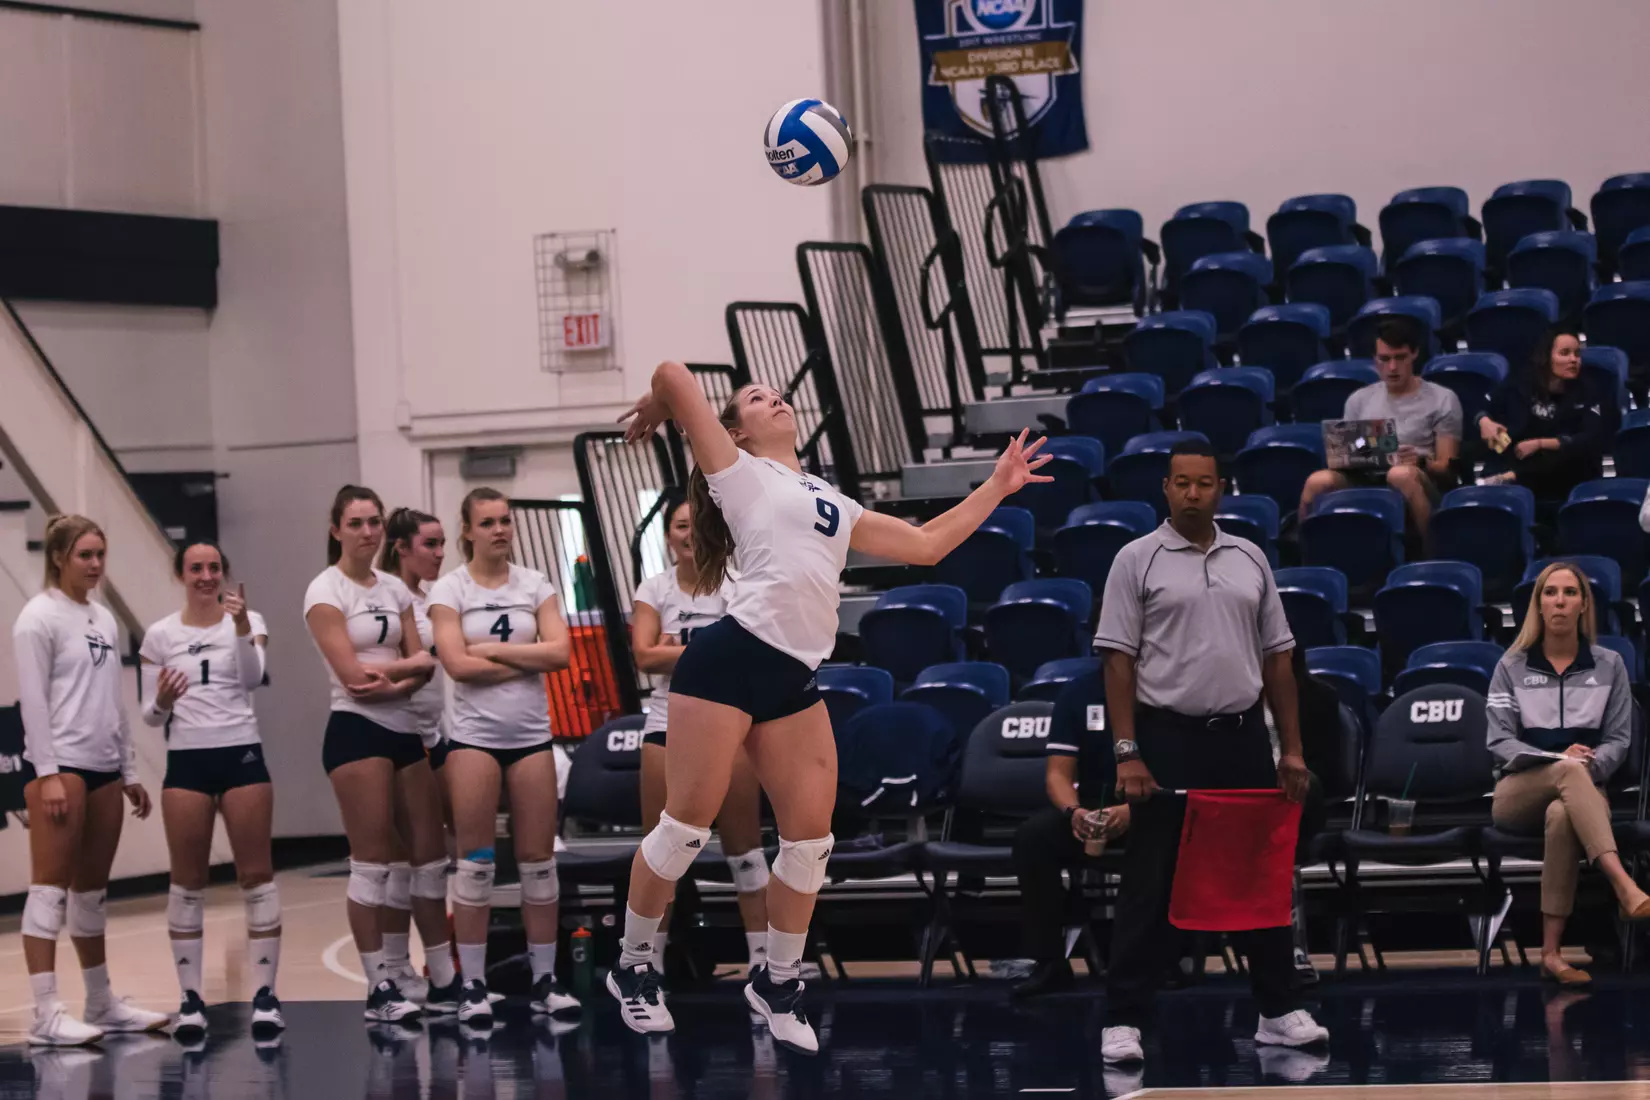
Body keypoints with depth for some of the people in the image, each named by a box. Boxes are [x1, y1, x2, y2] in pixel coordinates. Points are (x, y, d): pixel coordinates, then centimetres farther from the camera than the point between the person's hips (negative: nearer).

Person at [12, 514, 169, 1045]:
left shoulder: (103, 618, 16)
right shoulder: (40, 617, -6)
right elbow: (33, 700, -12)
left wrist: (129, 771, 17)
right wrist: (47, 775, -18)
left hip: (103, 768, 7)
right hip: (60, 765, -7)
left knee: (92, 891, 12)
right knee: (51, 886, -8)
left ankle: (102, 1003, 19)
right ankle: (45, 1015, -10)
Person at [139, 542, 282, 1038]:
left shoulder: (248, 621, 3)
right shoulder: (160, 635, 6)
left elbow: (253, 678, -15)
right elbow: (150, 716, 7)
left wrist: (241, 626, -29)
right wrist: (161, 703, -16)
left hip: (242, 755, -1)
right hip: (186, 761, 1)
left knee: (257, 875, -2)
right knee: (188, 881, 1)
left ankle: (264, 994, 2)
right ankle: (191, 998, 6)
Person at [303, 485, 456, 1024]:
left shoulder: (394, 590, 14)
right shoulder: (326, 591, -5)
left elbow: (423, 668, 6)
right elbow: (352, 673, -14)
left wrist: (393, 680, -14)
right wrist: (411, 662, -4)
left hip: (405, 728, 7)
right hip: (357, 730, -7)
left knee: (430, 854, 6)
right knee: (372, 861, -7)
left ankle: (444, 980, 12)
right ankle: (379, 987, -4)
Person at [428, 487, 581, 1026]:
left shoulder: (536, 585, 7)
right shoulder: (449, 589, 0)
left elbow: (560, 651, -6)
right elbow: (456, 663, -12)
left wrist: (492, 649, -10)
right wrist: (527, 660, -9)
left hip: (531, 735, 2)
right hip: (474, 736, -2)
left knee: (538, 858, 2)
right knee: (476, 860, -2)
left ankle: (545, 979, 9)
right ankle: (472, 985, 2)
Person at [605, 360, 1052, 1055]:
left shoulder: (835, 507, 26)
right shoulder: (738, 471, 7)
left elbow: (926, 544, 28)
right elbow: (673, 376, -2)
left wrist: (997, 487, 30)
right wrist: (652, 415, 18)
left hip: (796, 680, 6)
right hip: (730, 658, -6)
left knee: (810, 836, 1)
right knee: (686, 824, -4)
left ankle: (777, 982, 17)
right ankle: (632, 968, 11)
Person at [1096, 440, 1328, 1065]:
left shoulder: (1251, 560, 10)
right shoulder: (1137, 560, -3)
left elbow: (1276, 658, 12)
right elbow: (1118, 661, -6)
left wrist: (1292, 748, 6)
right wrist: (1127, 753, -14)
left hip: (1243, 738, 4)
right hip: (1168, 739, -4)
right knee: (1151, 885, -2)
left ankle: (1278, 1010, 18)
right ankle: (1123, 1020, 2)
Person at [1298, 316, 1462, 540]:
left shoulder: (1442, 400, 10)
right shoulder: (1359, 400, 21)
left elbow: (1447, 468, 5)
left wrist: (1421, 462, -18)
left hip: (1421, 485, -3)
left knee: (1401, 474, -41)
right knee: (1318, 481, -31)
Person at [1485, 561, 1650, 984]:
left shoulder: (1609, 665, 10)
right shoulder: (1511, 667, 8)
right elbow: (1500, 742, 1)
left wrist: (1590, 764, -15)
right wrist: (1558, 759, -16)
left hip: (1583, 789, 0)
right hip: (1519, 791, 0)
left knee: (1562, 815, -41)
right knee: (1569, 771, -39)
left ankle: (1551, 954, -44)